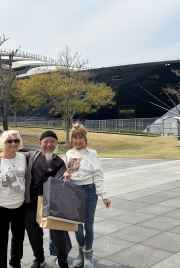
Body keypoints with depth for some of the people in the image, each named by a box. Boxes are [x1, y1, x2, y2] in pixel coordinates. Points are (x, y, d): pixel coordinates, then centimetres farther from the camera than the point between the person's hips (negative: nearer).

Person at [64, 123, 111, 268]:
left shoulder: (91, 154, -7)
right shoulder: (69, 154, 5)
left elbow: (98, 176, -8)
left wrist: (103, 195, -12)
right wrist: (65, 174, -9)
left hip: (89, 191, -3)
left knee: (88, 224, 7)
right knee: (77, 224, 13)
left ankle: (88, 254, 27)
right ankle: (81, 252, 33)